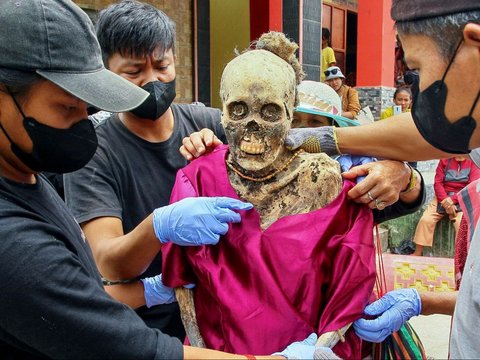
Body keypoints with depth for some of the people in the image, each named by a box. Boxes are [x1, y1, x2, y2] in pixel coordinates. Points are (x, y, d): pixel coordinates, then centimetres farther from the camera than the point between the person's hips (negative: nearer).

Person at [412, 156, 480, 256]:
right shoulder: (445, 159, 6)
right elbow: (438, 183, 1)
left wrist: (451, 200, -18)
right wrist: (445, 201, -15)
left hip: (462, 200, -2)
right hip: (442, 198, 2)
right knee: (425, 219, -15)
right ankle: (417, 253, -5)